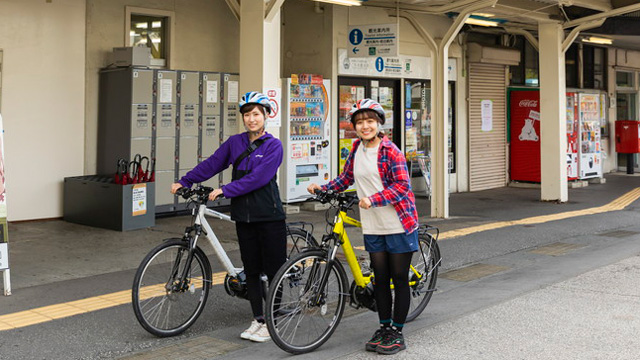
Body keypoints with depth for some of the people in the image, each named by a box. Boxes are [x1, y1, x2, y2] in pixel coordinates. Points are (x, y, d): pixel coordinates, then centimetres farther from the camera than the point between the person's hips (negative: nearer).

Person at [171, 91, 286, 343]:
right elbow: (211, 164, 11)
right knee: (251, 270, 10)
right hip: (244, 216, 5)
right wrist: (184, 182, 5)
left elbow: (258, 177, -18)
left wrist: (226, 190, -22)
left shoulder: (273, 145, -7)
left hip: (269, 216, -4)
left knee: (273, 270, 1)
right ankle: (258, 319, 20)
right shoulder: (235, 143, 8)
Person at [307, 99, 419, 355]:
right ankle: (384, 327, 25)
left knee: (399, 278, 3)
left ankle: (397, 333, 12)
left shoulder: (390, 151, -13)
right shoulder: (357, 149, 7)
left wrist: (372, 199, -26)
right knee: (380, 279, 12)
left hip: (399, 224, -6)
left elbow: (401, 186, -18)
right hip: (373, 227, 6)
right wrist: (322, 188, 7)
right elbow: (346, 178, 19)